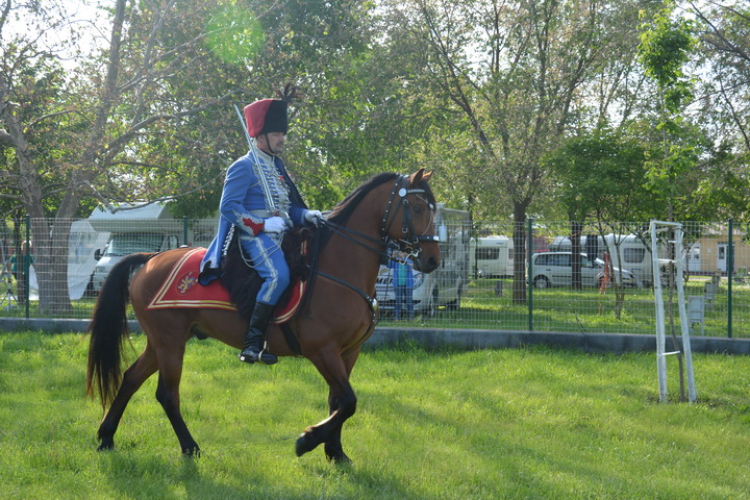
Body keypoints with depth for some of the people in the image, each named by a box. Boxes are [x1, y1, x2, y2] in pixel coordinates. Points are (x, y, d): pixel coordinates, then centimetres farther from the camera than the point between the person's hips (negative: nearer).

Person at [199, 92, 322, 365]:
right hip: (254, 237, -9)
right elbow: (228, 206, -11)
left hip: (280, 235, 9)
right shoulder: (244, 167, -4)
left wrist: (306, 215, 1)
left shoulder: (277, 168, 22)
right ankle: (252, 343, -30)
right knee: (278, 275, -31)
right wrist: (262, 224, -19)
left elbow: (289, 207, 23)